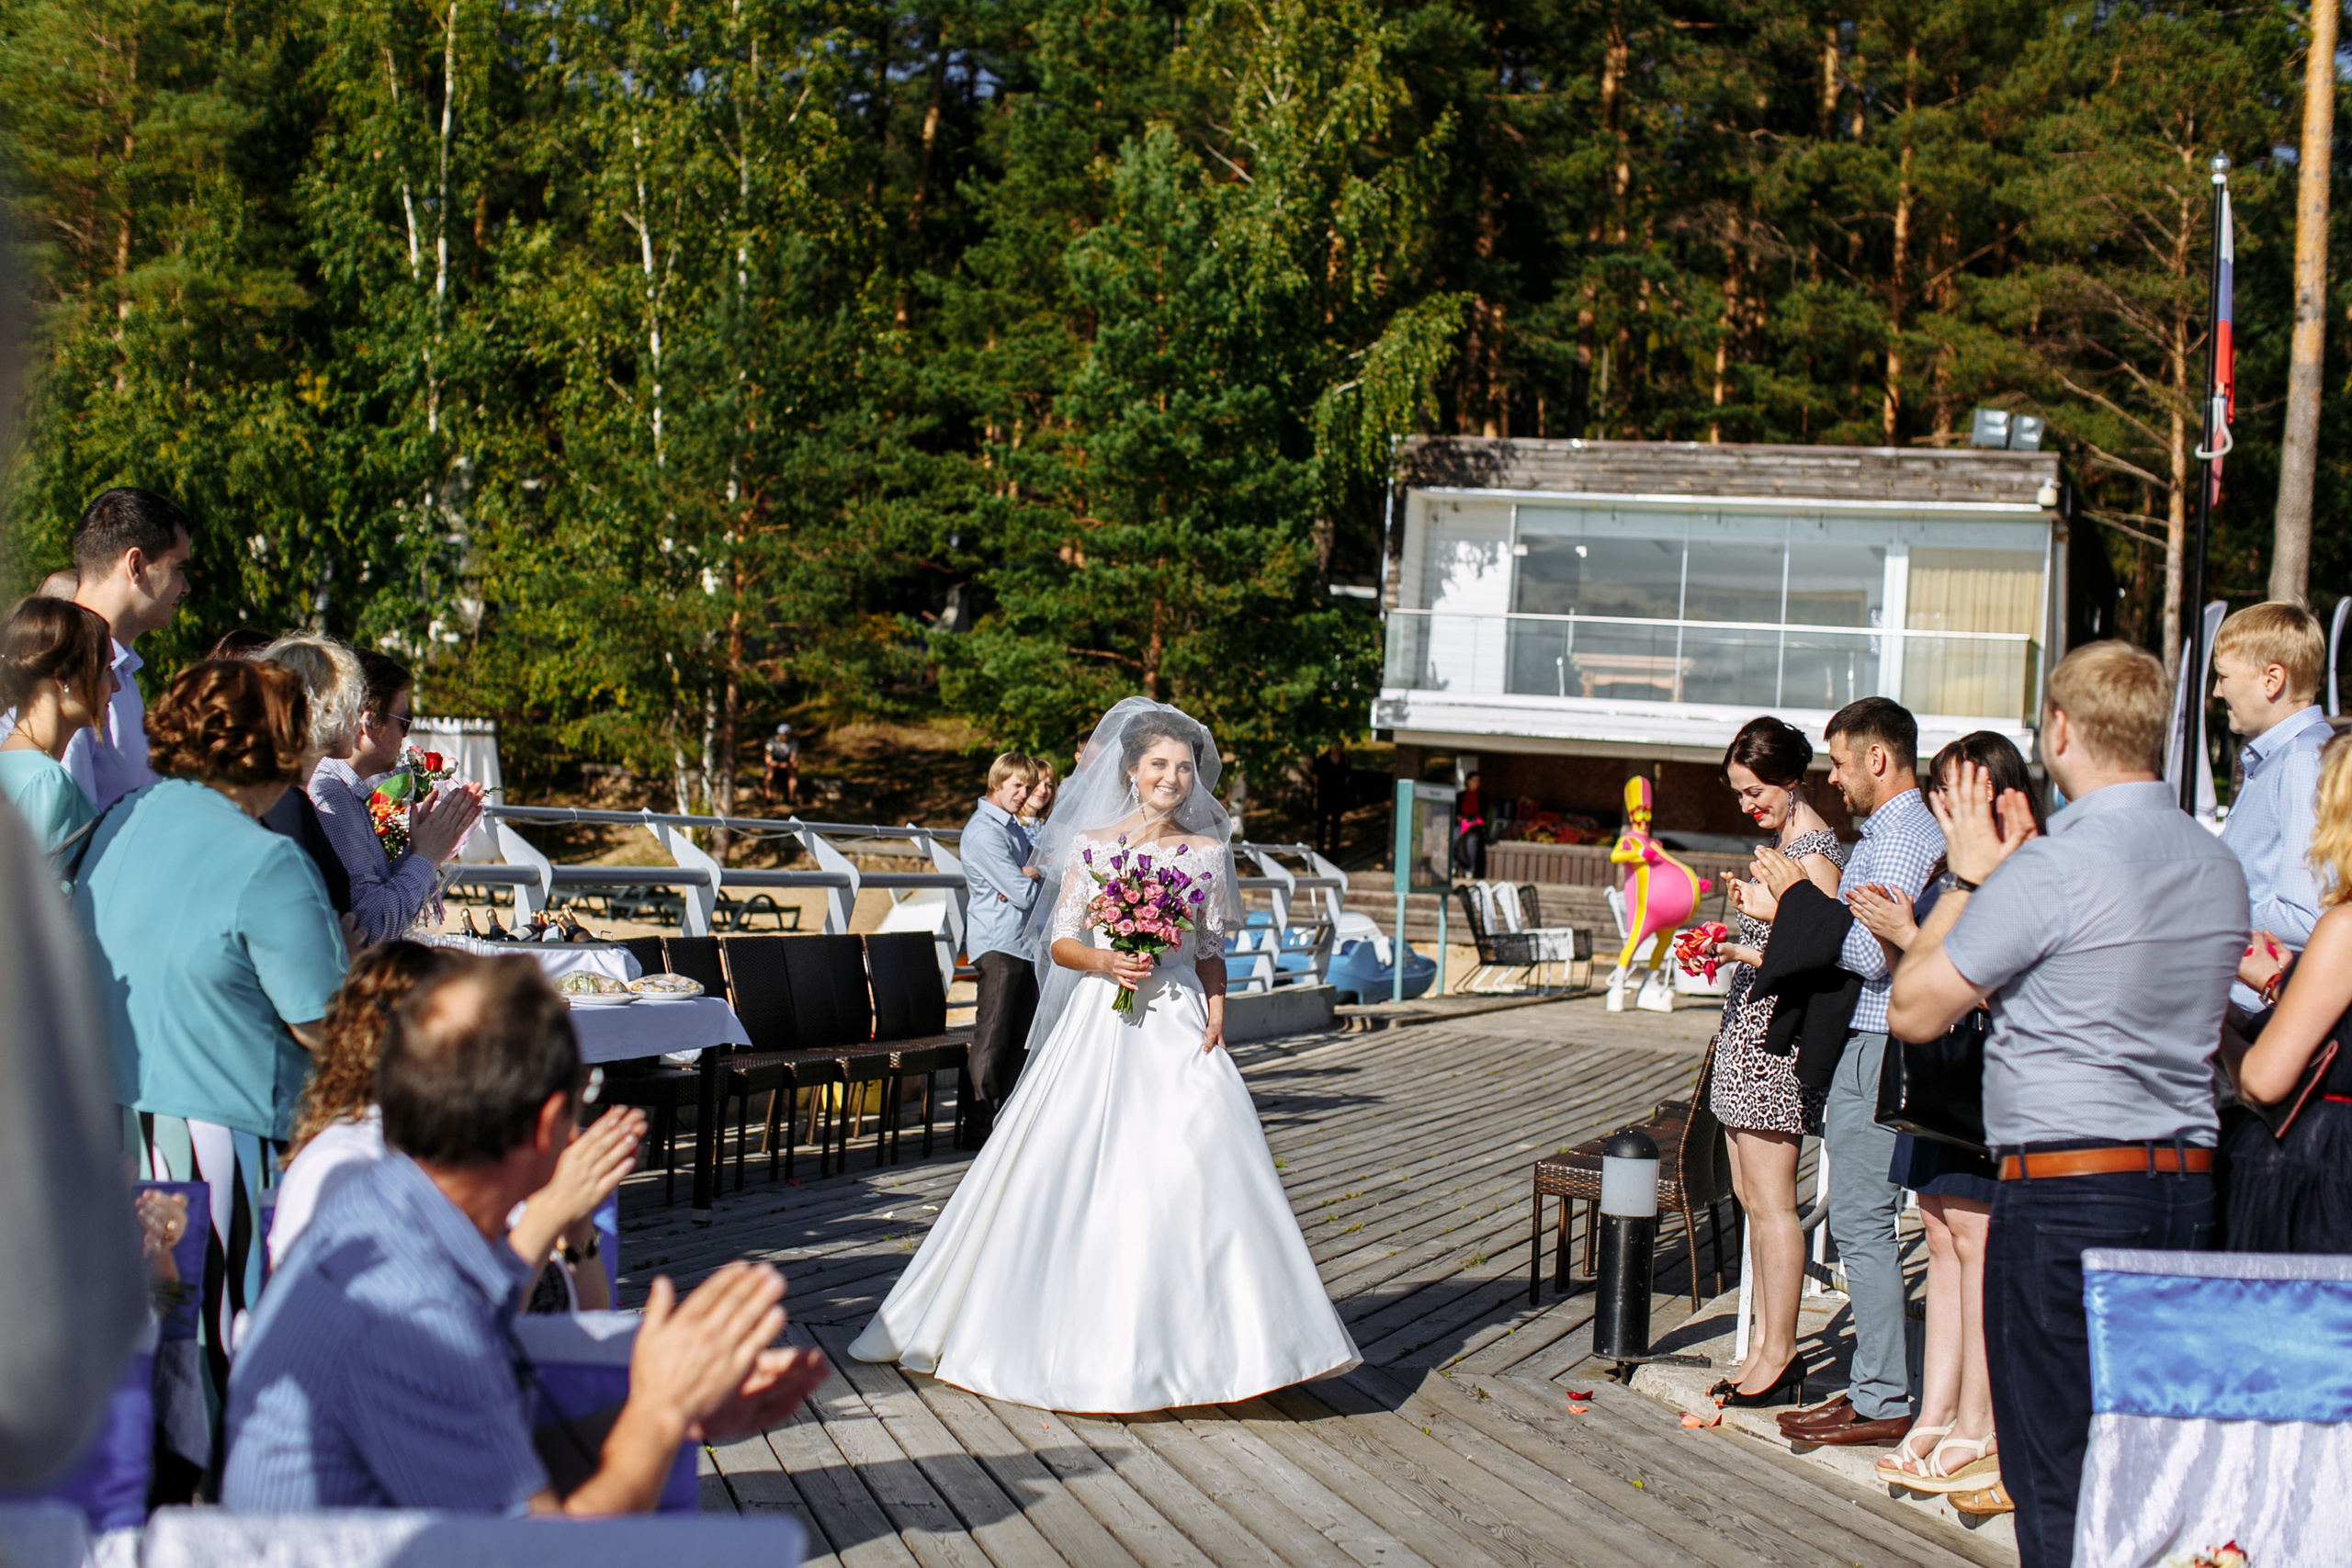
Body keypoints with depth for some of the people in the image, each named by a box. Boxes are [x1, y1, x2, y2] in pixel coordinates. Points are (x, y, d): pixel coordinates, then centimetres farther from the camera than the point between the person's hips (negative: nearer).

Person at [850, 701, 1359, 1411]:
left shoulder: (1206, 853, 7)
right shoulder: (1091, 845, 4)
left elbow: (1211, 952, 11)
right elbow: (1060, 941, 4)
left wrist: (1216, 1013, -4)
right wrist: (1107, 962, -14)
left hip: (1179, 1030, 0)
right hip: (1100, 1025, 0)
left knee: (1192, 1175, -9)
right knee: (1072, 1175, -3)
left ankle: (1181, 1342, 0)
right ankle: (1075, 1331, 11)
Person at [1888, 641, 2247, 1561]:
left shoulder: (2049, 872, -15)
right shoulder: (2219, 867, 9)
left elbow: (1914, 1010, -7)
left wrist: (1969, 874, 4)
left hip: (2064, 1192, -7)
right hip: (2186, 1183, 7)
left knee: (2058, 1484, -1)